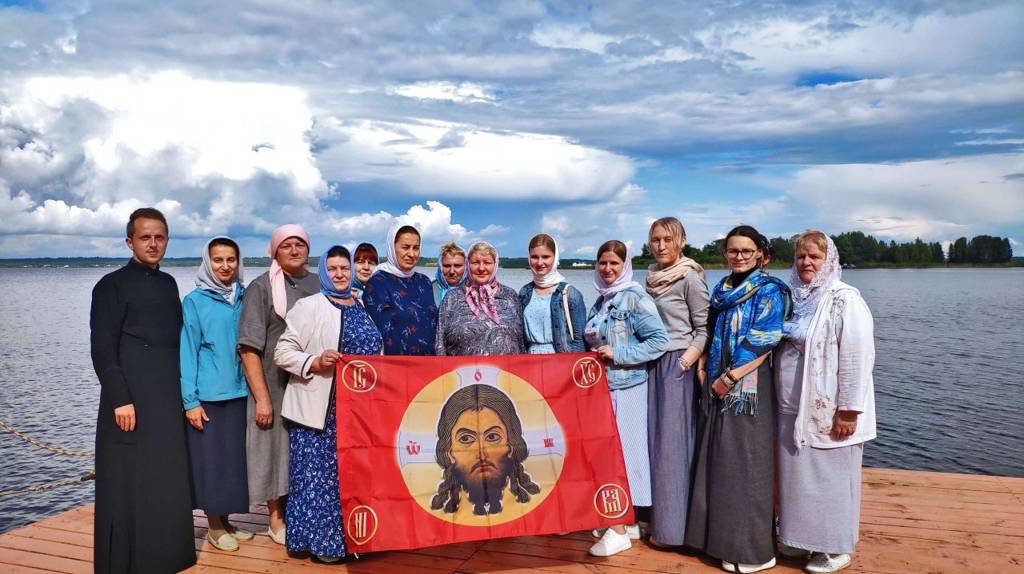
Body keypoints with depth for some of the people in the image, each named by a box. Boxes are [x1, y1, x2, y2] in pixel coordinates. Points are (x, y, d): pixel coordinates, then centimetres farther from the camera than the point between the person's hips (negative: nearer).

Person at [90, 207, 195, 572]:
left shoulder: (168, 284, 14)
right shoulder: (112, 285, -4)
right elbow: (102, 348, -10)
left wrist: (183, 393, 12)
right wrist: (120, 399, -16)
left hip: (168, 400, 6)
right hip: (131, 401, -6)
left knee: (167, 481, 11)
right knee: (128, 484, 0)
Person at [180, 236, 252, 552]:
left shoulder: (244, 299, 6)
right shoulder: (194, 301, -5)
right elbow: (187, 353, -6)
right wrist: (190, 401, -10)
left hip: (239, 393, 4)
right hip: (208, 396, -4)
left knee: (234, 458, 10)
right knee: (211, 460, 4)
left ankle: (225, 521, 24)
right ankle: (214, 526, 18)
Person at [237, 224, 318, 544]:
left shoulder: (318, 285, 7)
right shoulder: (261, 288, -5)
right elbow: (249, 348, -9)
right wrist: (262, 397, -14)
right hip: (276, 387, -4)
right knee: (278, 447, 5)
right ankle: (277, 520, 23)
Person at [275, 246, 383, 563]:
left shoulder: (362, 309, 13)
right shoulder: (308, 306, -4)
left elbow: (375, 354, 23)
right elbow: (283, 352, -8)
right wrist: (315, 362, -22)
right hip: (319, 409, -5)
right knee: (320, 473, -2)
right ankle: (321, 539, 11)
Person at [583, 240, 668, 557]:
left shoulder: (635, 297, -10)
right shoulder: (600, 301, 14)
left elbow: (659, 340, -17)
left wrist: (619, 354, -18)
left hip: (626, 387, -8)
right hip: (602, 386, 8)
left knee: (621, 450, -4)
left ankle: (620, 531, 5)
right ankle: (626, 521, 24)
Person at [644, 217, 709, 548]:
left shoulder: (690, 278, -7)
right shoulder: (651, 277, 12)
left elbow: (704, 327, -7)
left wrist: (688, 359, -18)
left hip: (677, 364, -6)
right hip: (652, 364, 7)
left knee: (673, 441, -2)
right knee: (654, 437, 8)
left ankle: (672, 526, 8)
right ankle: (657, 514, 20)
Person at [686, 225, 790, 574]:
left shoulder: (769, 291, -6)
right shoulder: (722, 289, 14)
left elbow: (763, 342, -14)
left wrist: (730, 377, -17)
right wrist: (704, 365, 2)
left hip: (748, 386, -7)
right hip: (717, 385, 7)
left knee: (743, 464, -3)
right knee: (717, 462, 11)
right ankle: (719, 535, 23)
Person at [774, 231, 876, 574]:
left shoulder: (844, 300, -12)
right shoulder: (796, 299, 10)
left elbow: (857, 357, -18)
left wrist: (848, 410, -20)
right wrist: (783, 402, 18)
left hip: (827, 412, -7)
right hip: (794, 410, 7)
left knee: (831, 479, 5)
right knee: (797, 476, 15)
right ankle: (800, 538, 31)